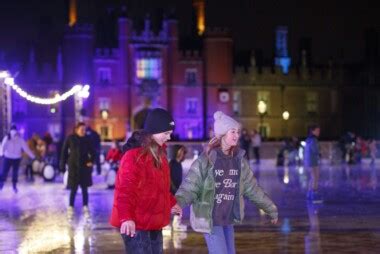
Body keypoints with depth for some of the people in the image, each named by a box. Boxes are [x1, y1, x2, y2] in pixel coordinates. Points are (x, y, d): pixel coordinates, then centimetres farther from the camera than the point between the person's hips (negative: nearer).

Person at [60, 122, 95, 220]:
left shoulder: (87, 139, 0)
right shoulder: (70, 138, -4)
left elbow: (92, 152, 8)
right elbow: (64, 151, 0)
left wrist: (91, 161, -8)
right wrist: (62, 165, -2)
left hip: (84, 167, 2)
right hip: (73, 166, -1)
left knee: (84, 189, 5)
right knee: (73, 189, 0)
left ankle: (86, 209, 13)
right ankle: (70, 209, 9)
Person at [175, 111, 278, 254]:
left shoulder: (239, 160, 5)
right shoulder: (207, 159, -13)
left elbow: (252, 188, 14)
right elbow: (190, 186, -16)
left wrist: (271, 209, 18)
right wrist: (177, 203, -36)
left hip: (228, 219, 6)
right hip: (210, 219, -6)